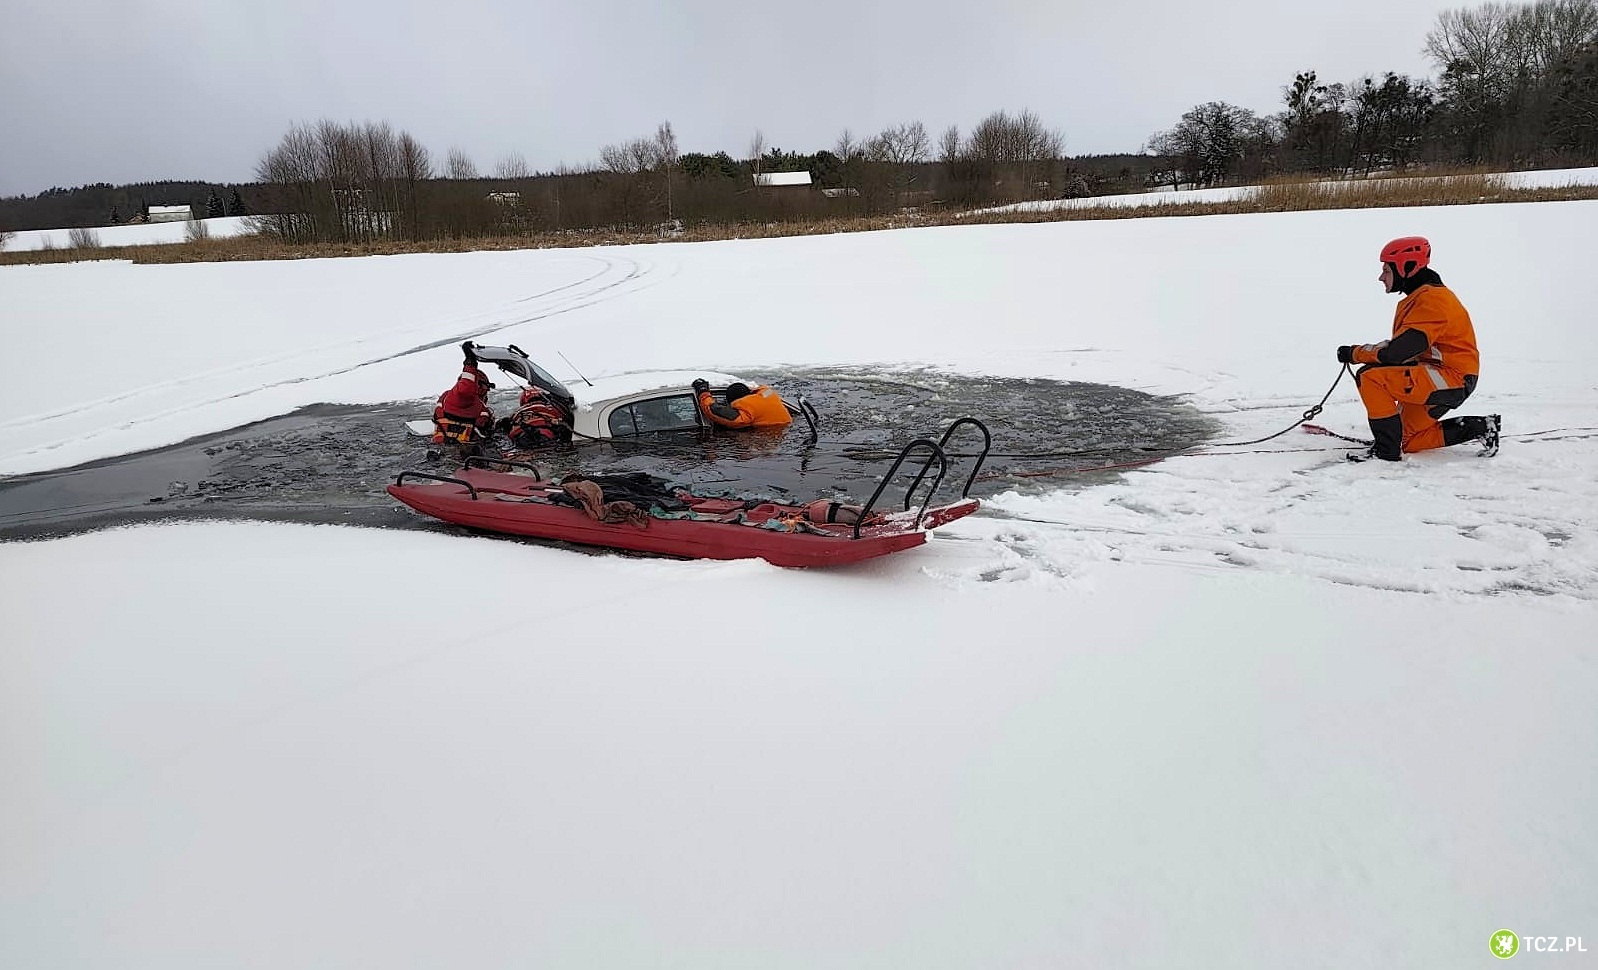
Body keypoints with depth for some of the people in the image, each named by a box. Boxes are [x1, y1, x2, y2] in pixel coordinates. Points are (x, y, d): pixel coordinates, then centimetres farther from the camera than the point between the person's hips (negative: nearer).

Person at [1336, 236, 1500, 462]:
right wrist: (1361, 353, -2)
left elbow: (1397, 353, -25)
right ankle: (1478, 427, 21)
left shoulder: (1432, 298, -19)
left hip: (1452, 377, -10)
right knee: (1410, 441, 15)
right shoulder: (1417, 298, 15)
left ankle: (1387, 449, -18)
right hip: (1433, 377, 10)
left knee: (1371, 378, -24)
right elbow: (1400, 346, 13)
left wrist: (1356, 353, -13)